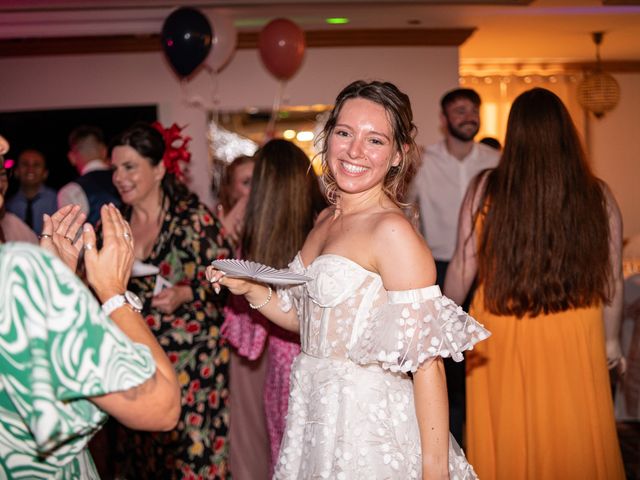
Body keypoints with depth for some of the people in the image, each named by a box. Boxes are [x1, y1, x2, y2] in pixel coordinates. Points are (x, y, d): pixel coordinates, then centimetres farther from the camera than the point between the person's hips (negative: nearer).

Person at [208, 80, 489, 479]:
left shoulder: (394, 232, -18)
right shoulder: (325, 221, 6)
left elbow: (426, 359, -20)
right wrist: (251, 290, -1)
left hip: (371, 427, -7)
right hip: (315, 416, 7)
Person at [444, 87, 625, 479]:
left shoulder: (487, 189, -10)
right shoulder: (597, 195, -6)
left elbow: (463, 268, -2)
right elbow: (613, 278, 2)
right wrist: (611, 338, 17)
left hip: (502, 334, 0)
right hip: (575, 334, 1)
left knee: (507, 438, 15)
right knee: (573, 439, 15)